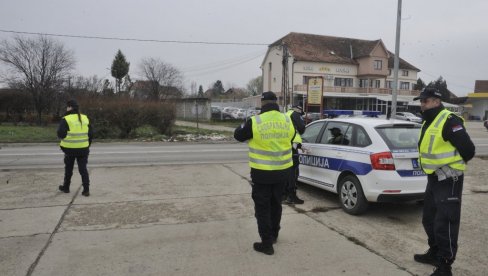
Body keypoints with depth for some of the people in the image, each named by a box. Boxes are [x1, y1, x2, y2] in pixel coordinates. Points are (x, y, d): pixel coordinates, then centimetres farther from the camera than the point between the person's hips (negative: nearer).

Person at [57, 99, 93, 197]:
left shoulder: (66, 119, -11)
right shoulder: (85, 118, 4)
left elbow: (60, 134, -16)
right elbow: (91, 133, 7)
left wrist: (65, 138, 7)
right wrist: (88, 145, 16)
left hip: (70, 149, -3)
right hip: (83, 148, 3)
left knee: (68, 168, 16)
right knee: (83, 169, 6)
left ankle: (66, 187, 31)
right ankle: (86, 190, -1)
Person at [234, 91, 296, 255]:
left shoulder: (255, 122, -16)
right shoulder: (288, 121, -2)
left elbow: (238, 135, 0)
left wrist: (246, 125, 18)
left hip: (262, 173, -5)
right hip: (282, 171, 5)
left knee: (263, 208, 7)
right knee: (276, 204, 22)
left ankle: (267, 244, 10)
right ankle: (274, 235, 38)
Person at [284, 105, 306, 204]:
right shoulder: (295, 114, 2)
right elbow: (301, 128, -8)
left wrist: (299, 145, 25)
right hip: (291, 145, -9)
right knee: (293, 171, -7)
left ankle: (285, 194, 22)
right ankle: (291, 197, -7)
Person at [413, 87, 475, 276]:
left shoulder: (449, 121, -17)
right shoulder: (428, 122, 13)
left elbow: (468, 149, -19)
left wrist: (453, 164, -5)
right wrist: (438, 163, 11)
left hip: (448, 180, -10)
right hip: (433, 178, 10)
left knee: (445, 224, -4)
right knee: (429, 219, 20)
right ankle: (434, 253, 37)